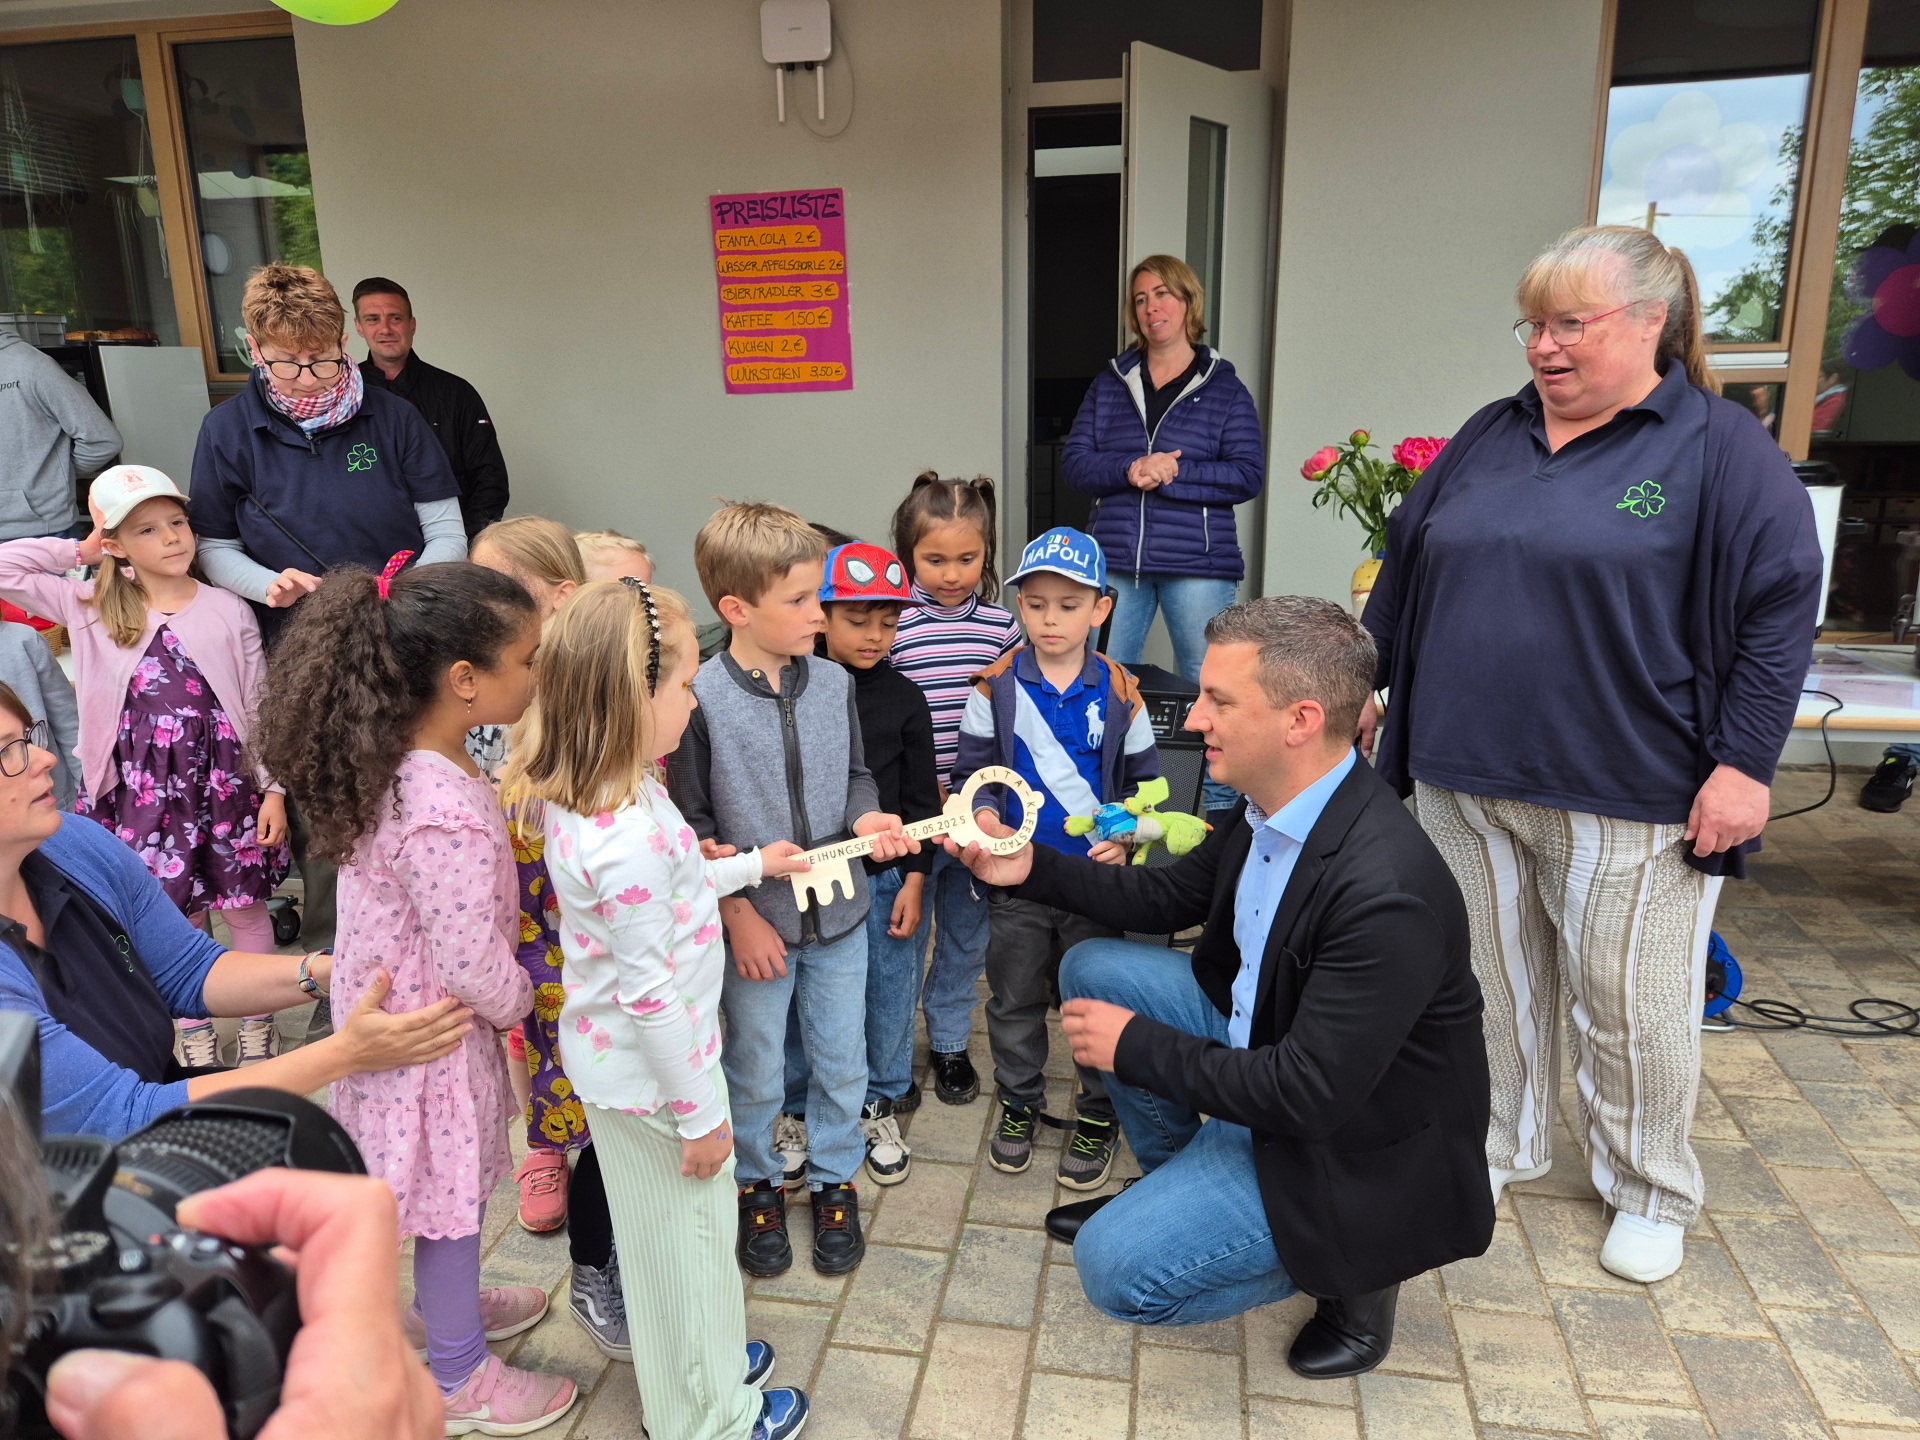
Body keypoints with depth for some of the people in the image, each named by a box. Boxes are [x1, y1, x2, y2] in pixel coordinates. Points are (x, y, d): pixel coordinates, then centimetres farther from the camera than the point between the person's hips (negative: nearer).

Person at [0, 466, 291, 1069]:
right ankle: (193, 1030, 28)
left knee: (245, 907, 10)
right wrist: (79, 550, 0)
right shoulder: (92, 610, 1)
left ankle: (257, 1019, 28)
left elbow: (258, 708, -1)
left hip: (225, 781, -1)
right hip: (143, 787, 1)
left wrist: (273, 789, -3)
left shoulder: (228, 611, -2)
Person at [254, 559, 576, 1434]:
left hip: (394, 999, 8)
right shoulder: (446, 816, -36)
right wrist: (518, 1003, -8)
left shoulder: (394, 758, -7)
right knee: (454, 1195, 13)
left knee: (446, 1188, 29)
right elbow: (471, 966, -28)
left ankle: (444, 1304, 53)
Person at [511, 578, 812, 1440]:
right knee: (687, 1231, 13)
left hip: (614, 1058, 9)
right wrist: (701, 1113, -17)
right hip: (654, 1071, -9)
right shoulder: (628, 837, -34)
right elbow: (652, 993, -28)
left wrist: (750, 866, 19)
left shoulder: (580, 798, -5)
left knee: (658, 1228, 27)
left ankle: (699, 1359, 50)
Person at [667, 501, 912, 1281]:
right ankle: (757, 1182, 41)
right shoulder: (699, 698, -18)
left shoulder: (832, 683, -5)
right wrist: (738, 913, -12)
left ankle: (834, 1180, 40)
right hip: (754, 922, -3)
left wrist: (867, 819, -12)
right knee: (756, 1071, 16)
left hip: (838, 912, 4)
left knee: (841, 1061, 17)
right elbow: (691, 823, -11)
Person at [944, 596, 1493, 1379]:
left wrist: (1136, 1045, -21)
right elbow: (1170, 896, 8)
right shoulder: (1271, 806, -8)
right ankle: (1171, 1179, 20)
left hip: (1348, 1138, -8)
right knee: (1093, 969, 3)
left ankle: (1352, 1263, 7)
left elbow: (1307, 1097, -31)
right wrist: (1032, 868, -3)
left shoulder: (1386, 890, -35)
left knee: (1116, 1267, -12)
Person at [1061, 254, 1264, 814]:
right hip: (1116, 560, 3)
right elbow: (1074, 460, 4)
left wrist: (1173, 473, -16)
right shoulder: (1111, 383, 11)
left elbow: (1248, 474, -4)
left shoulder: (1223, 388, 4)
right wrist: (1129, 471, -14)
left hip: (1197, 564, -3)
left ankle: (1221, 806, 16)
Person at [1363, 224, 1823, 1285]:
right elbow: (1404, 567, 16)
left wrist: (1745, 762, -12)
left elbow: (1780, 604, -7)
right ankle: (1499, 1146, 36)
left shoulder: (1719, 445, -3)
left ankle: (1649, 1194, 30)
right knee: (1490, 980, 15)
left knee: (1630, 1003, 7)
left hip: (1627, 798, -4)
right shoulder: (1489, 436, 11)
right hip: (1466, 779, 5)